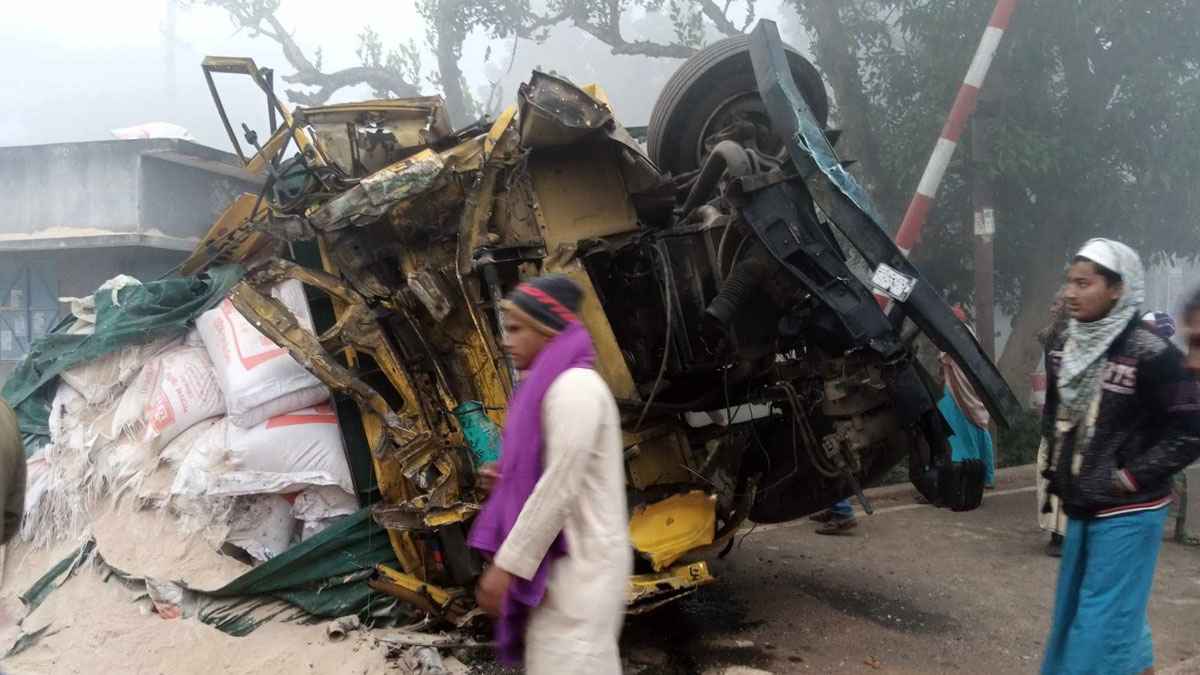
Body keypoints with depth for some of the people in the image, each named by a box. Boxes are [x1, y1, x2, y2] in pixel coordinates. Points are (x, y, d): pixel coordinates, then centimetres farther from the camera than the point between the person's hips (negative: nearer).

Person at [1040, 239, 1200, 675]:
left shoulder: (1149, 354, -18)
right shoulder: (1064, 346, 3)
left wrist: (1133, 477, -16)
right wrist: (1058, 464, 9)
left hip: (1126, 512, -8)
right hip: (1081, 506, 8)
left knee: (1105, 619, -3)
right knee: (1073, 611, 19)